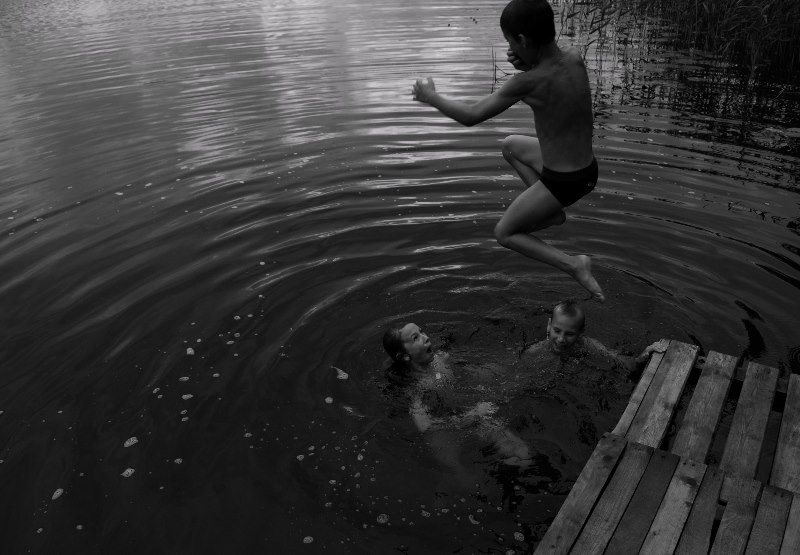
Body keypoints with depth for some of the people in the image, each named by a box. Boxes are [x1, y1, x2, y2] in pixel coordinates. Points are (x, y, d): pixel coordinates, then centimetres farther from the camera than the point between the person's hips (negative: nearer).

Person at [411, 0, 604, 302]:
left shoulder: (527, 82, -25)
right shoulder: (575, 58, -6)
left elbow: (470, 116, -16)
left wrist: (430, 96, 0)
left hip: (562, 183, -7)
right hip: (588, 170, 8)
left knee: (504, 233, 13)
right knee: (510, 145, 27)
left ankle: (572, 264, 0)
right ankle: (552, 213, 24)